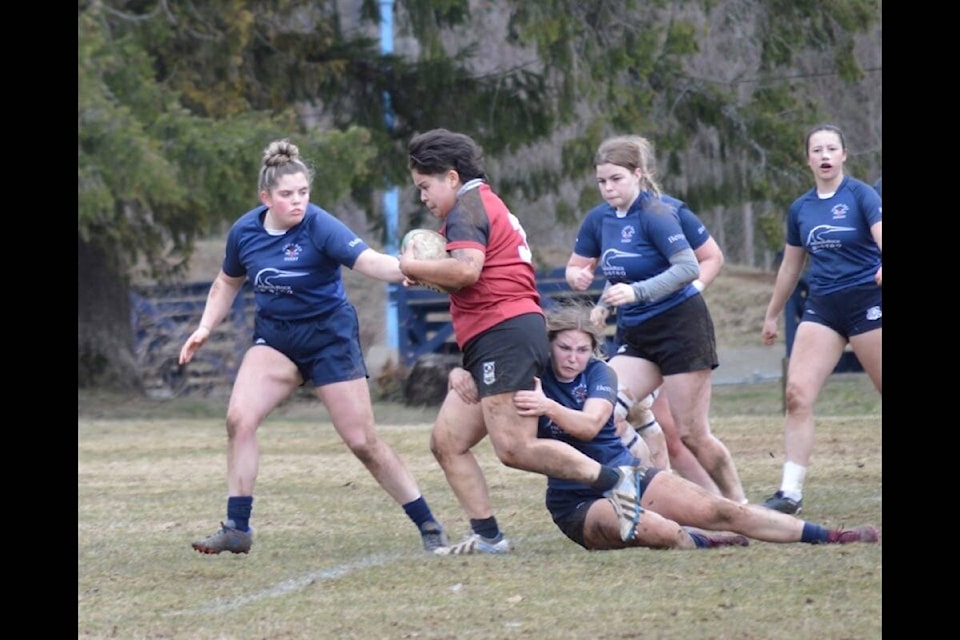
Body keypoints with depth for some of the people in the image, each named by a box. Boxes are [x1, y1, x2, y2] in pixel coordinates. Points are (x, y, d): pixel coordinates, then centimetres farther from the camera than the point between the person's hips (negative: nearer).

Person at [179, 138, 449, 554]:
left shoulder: (319, 227, -19)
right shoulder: (244, 232, -4)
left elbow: (367, 261, -35)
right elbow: (228, 283, 16)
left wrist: (407, 270, -54)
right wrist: (205, 328, 6)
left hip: (329, 336, -4)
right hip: (274, 336, 4)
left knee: (363, 443, -4)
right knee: (239, 419, -17)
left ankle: (429, 528, 10)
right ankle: (237, 530, -8)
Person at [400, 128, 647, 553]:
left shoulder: (467, 207, -6)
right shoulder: (489, 205, 27)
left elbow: (466, 268, -23)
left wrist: (413, 268, -9)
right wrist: (430, 278, 13)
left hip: (504, 332, -11)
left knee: (515, 448, -17)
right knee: (446, 442, 5)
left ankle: (613, 480, -14)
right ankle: (487, 535, 0)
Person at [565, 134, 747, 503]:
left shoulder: (656, 213, -15)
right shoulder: (598, 220, 6)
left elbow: (689, 267, -22)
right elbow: (576, 267, 18)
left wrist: (637, 292, -31)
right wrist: (577, 277, -7)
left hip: (681, 328, -7)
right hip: (637, 336, 7)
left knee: (692, 434, -5)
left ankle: (739, 506, 11)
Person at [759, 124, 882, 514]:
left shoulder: (860, 195, -4)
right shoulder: (801, 209, 11)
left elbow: (881, 236, -18)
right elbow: (790, 266, 22)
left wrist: (884, 267, -40)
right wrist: (772, 315, 27)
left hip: (866, 302, -4)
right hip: (822, 306, 4)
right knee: (797, 393, -9)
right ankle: (790, 492, -8)